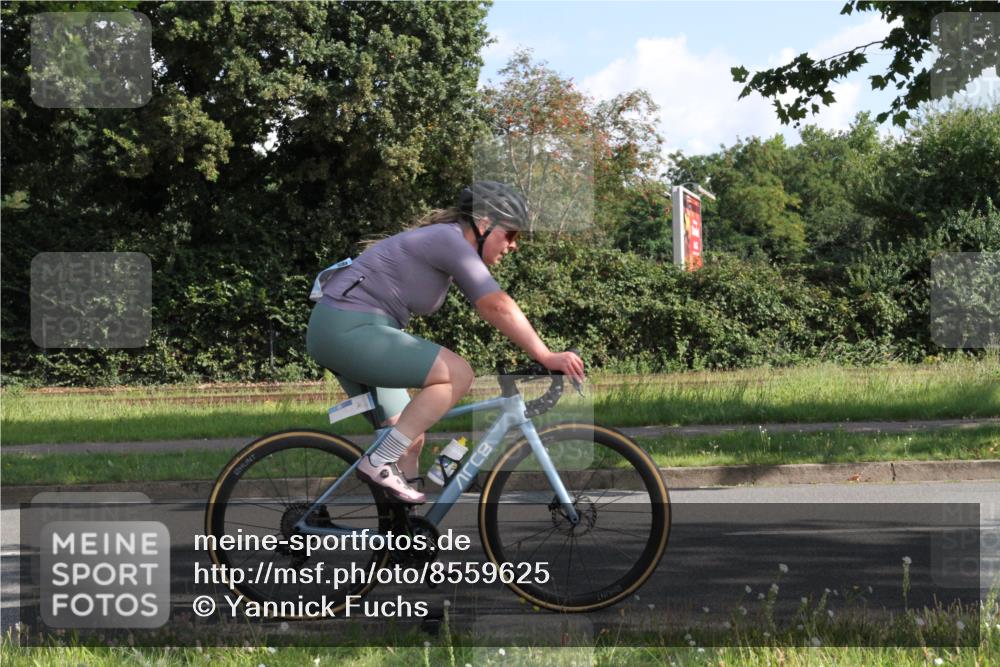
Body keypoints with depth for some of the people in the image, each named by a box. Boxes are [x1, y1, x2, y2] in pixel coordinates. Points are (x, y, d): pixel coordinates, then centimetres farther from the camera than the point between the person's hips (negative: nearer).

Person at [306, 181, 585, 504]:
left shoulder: (446, 242, 17)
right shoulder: (450, 239, -14)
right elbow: (498, 307, -19)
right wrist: (547, 357, -17)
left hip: (338, 332, 11)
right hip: (349, 330, -11)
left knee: (411, 440, 13)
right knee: (458, 375, -16)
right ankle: (379, 463, -15)